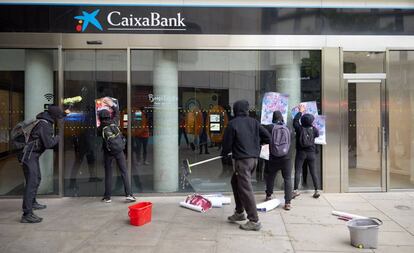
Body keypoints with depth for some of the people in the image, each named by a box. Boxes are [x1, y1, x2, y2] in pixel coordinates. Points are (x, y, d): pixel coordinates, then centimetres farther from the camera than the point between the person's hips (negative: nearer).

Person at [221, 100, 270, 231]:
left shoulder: (232, 124, -9)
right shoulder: (254, 122, 6)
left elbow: (227, 143, -6)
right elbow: (267, 137, 6)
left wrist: (224, 153, 15)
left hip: (242, 160, -7)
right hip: (254, 158, 7)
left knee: (245, 189, -2)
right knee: (235, 182, 23)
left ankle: (254, 221, 2)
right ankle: (239, 212, 31)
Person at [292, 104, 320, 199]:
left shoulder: (299, 128, -8)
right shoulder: (313, 129, -5)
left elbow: (295, 121, 8)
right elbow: (317, 134, 16)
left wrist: (300, 111, 19)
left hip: (301, 153, -2)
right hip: (311, 153, 2)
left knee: (297, 171, -1)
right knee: (313, 172, 9)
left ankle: (295, 190, -7)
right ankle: (316, 190, 12)